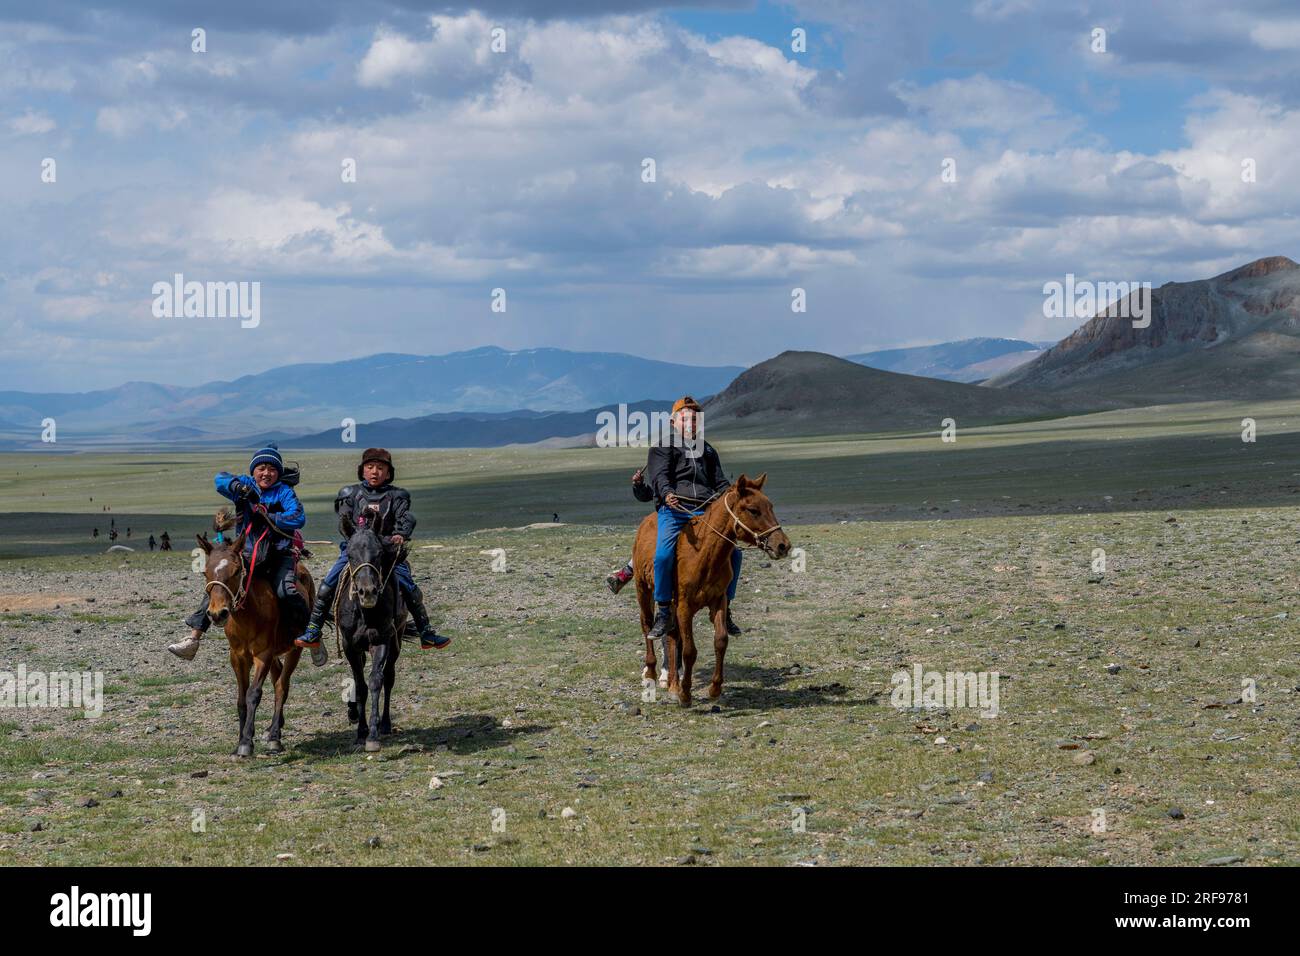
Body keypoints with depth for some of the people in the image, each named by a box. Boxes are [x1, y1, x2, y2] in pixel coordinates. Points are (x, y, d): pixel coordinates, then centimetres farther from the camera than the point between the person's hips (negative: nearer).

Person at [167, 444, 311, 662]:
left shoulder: (284, 492, 0)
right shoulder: (246, 485, 9)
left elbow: (298, 518, -13)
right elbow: (220, 479, -5)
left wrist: (267, 518, -21)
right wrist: (238, 487, -23)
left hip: (279, 554, -4)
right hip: (248, 554, 4)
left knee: (286, 591, -27)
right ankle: (193, 639, -5)